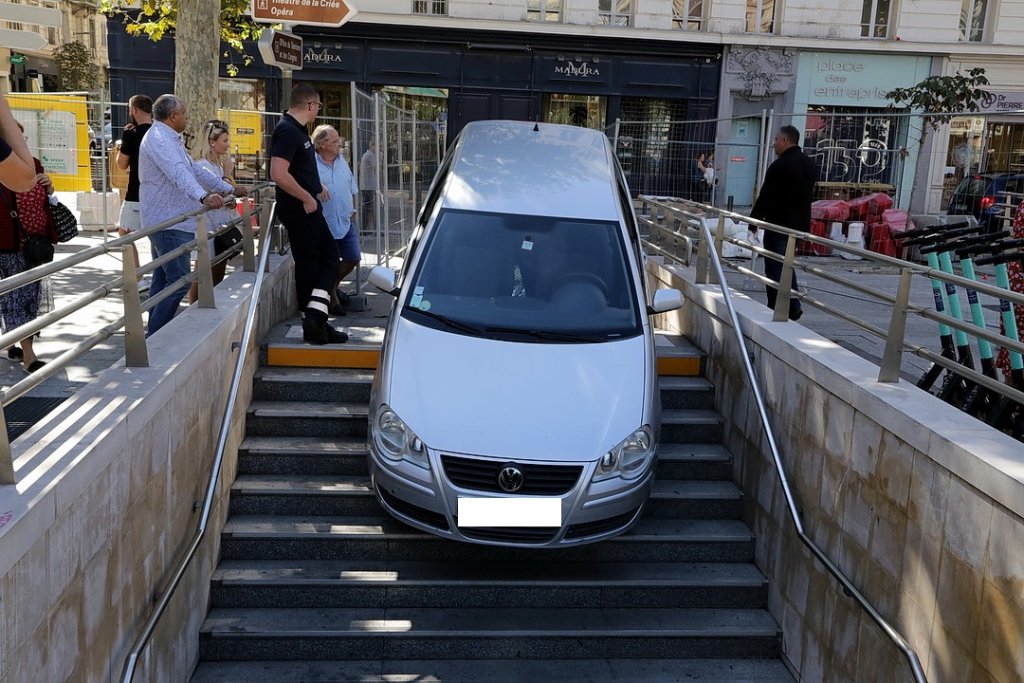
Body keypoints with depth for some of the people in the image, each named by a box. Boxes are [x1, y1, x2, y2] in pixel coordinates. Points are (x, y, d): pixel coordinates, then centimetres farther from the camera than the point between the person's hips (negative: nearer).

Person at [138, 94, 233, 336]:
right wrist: (204, 196, -47)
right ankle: (155, 335, -9)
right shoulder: (159, 139, -15)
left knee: (162, 279, 14)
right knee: (179, 280, -13)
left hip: (168, 221, 11)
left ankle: (155, 334, 20)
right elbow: (178, 173, -32)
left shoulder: (170, 139, 20)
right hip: (168, 223, -11)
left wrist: (228, 188, 25)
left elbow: (194, 170, 25)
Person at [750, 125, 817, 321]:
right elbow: (809, 194, 16)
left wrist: (754, 219, -6)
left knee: (774, 268, -1)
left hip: (779, 224, -8)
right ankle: (793, 307, 17)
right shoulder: (809, 165, 11)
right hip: (800, 223, 8)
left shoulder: (780, 165, -17)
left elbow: (765, 197, -16)